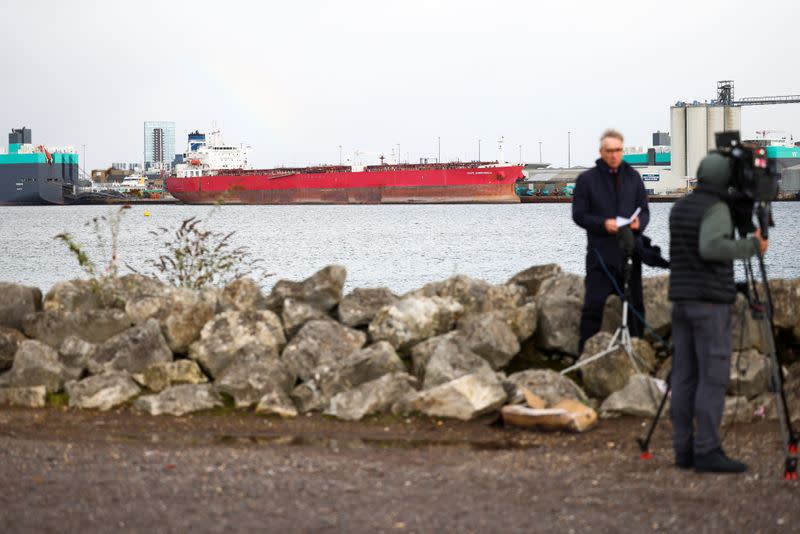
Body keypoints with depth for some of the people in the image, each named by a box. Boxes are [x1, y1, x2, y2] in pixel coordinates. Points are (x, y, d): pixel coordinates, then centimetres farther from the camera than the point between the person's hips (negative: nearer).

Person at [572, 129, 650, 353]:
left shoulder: (633, 177, 13)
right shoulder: (587, 179, 1)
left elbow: (644, 210, 14)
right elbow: (579, 214, -1)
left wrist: (639, 223, -10)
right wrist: (603, 224, -18)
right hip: (601, 254, -4)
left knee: (635, 304, 8)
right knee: (594, 305, -9)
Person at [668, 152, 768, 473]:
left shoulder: (679, 207, 13)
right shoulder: (716, 209, -12)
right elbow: (711, 248, -29)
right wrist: (751, 247, -16)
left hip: (682, 301, 8)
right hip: (710, 302, -8)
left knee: (685, 376, 6)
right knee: (714, 377, -8)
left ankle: (684, 450, 6)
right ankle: (707, 452, -11)